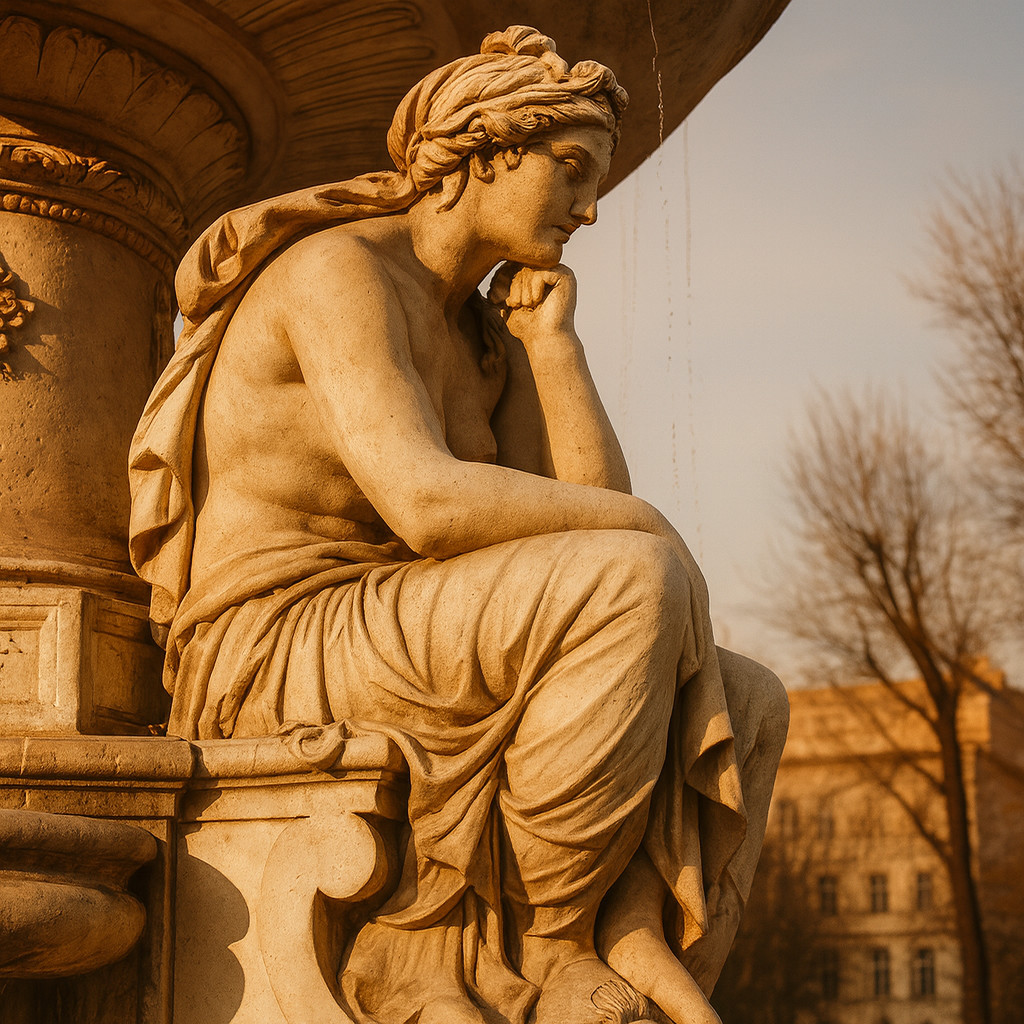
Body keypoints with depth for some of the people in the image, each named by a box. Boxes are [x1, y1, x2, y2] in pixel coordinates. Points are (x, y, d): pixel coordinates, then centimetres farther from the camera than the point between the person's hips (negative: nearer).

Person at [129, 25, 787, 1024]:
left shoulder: (486, 337, 18)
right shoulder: (336, 269, -11)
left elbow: (589, 509, 6)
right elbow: (428, 503, -26)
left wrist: (551, 333, 5)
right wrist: (650, 531, -14)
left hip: (387, 673, 9)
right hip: (276, 665, -9)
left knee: (746, 706, 2)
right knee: (634, 585, -28)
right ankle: (549, 939, -15)